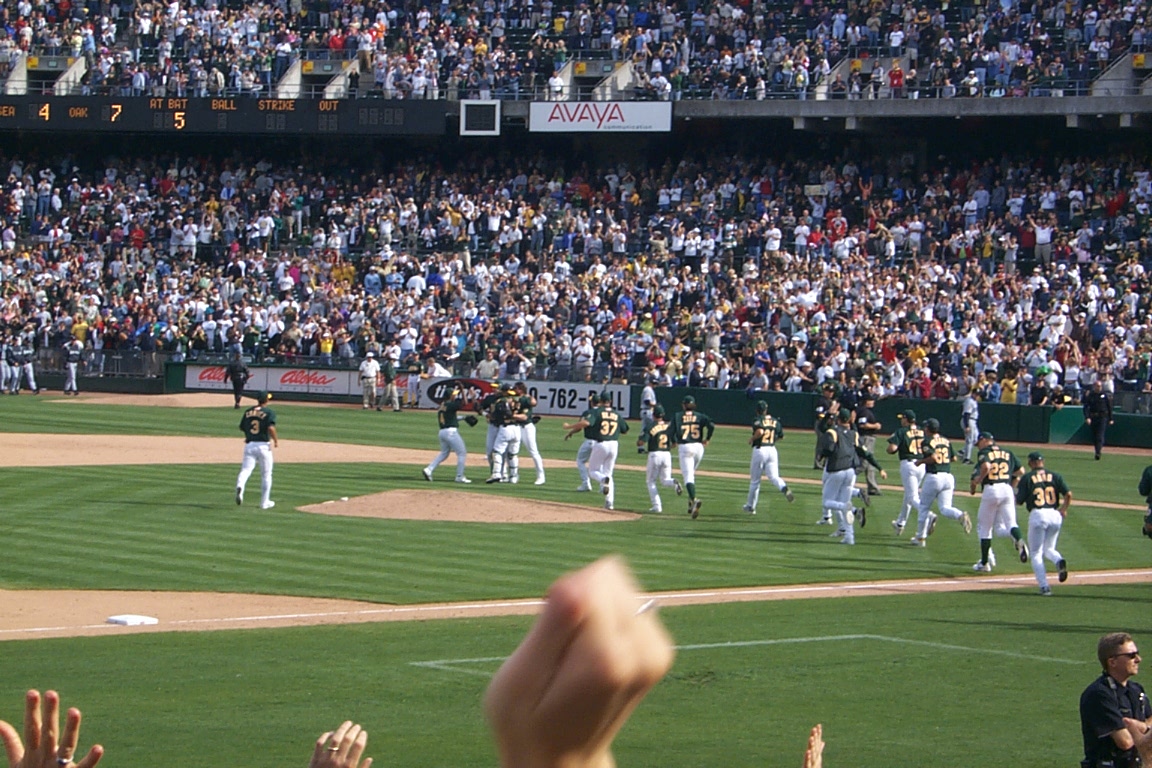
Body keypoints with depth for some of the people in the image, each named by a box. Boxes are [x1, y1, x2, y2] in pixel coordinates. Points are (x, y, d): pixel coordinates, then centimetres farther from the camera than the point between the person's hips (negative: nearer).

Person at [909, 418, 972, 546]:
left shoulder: (927, 442, -6)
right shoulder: (946, 441, 13)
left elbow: (933, 457, -20)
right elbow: (954, 458, 15)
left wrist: (921, 461, -5)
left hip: (933, 477, -5)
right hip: (948, 477, 5)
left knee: (923, 507, 9)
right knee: (945, 508, 2)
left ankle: (920, 538, 12)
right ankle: (961, 515, -30)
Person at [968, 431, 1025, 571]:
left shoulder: (984, 453, 0)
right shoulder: (1008, 453, 17)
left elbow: (986, 466, -20)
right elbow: (1021, 471, 15)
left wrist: (977, 480, -6)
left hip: (991, 490, -4)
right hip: (1007, 490, 4)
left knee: (984, 527, 10)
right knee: (1000, 528, 1)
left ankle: (985, 563, 13)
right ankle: (1018, 539, -34)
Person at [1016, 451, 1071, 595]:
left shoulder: (1027, 478, 2)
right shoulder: (1055, 476, 10)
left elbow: (1019, 501, 0)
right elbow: (1068, 494, -1)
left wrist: (1017, 489, 21)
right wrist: (1064, 509, 16)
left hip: (1037, 515, -3)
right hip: (1055, 515, 3)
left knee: (1036, 554, 6)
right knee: (1049, 549, 21)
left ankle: (1044, 586, -8)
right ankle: (1059, 561, -14)